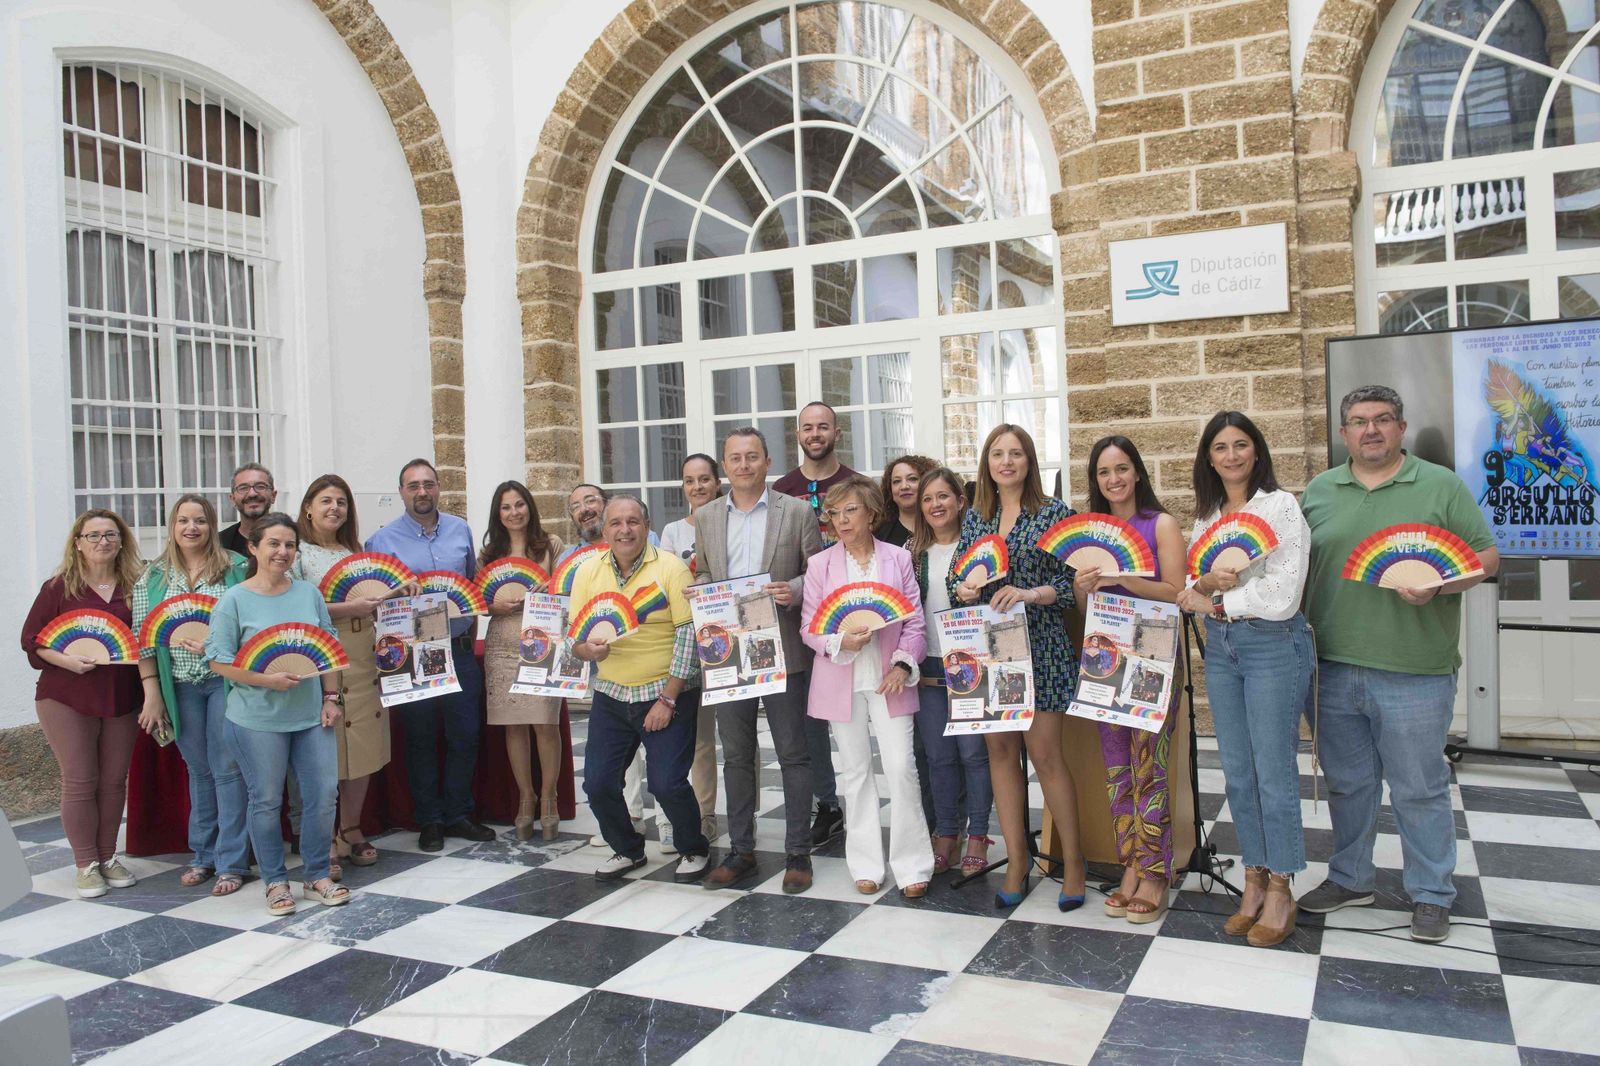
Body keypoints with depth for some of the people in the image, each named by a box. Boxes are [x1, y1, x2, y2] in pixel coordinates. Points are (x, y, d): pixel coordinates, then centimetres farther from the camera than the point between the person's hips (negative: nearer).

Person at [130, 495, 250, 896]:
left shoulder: (236, 568, 0)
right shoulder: (153, 576, 8)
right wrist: (152, 692, 0)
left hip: (225, 680, -3)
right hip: (180, 686, 3)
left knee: (227, 768, -2)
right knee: (198, 769, 12)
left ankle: (232, 862, 6)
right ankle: (204, 855, 24)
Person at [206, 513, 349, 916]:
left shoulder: (309, 593, 6)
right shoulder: (234, 600, -5)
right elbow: (220, 661, -8)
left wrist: (331, 697, 4)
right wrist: (266, 680, -20)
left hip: (311, 715, 4)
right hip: (257, 719, -3)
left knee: (323, 793, 5)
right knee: (267, 801, 7)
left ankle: (317, 876, 22)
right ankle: (275, 882, 23)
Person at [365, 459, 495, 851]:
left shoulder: (461, 530, 7)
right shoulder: (383, 540, -4)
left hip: (459, 651, 3)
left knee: (465, 735, 7)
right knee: (421, 740, 7)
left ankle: (458, 814, 23)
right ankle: (429, 820, 20)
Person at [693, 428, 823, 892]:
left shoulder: (797, 512, 0)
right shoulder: (706, 517, 10)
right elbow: (702, 574, 17)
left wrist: (795, 589, -19)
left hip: (781, 649, -3)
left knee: (792, 753, 3)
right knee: (736, 755, 11)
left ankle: (797, 854, 13)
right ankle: (741, 850, 23)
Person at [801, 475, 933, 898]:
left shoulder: (899, 559, 3)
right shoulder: (820, 565, 3)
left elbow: (913, 621, 3)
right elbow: (808, 626, 1)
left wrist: (903, 664, -11)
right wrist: (839, 642, -17)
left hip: (889, 678, -1)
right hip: (841, 680, 1)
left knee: (901, 766, -6)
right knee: (855, 771, 8)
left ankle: (911, 865, 6)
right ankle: (866, 865, 19)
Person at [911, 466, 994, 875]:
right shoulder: (913, 553, 10)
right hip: (928, 668, 4)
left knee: (974, 750, 1)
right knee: (938, 755, 9)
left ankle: (977, 835, 13)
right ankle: (946, 834, 21)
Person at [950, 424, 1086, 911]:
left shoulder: (1054, 513, -1)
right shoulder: (975, 516, 11)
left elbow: (1071, 582, -4)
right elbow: (957, 576, 14)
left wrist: (1031, 593, -21)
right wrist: (963, 588, -8)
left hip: (1039, 646, -4)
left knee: (1045, 754, -3)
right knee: (1000, 751, 7)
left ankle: (1073, 861, 14)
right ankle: (1016, 864, 18)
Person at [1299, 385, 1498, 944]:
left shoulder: (1442, 486, 0)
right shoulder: (1319, 491, 9)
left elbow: (1486, 556, -1)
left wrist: (1436, 586, -19)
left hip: (1414, 672, -3)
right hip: (1334, 669, 3)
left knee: (1419, 789, 6)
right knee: (1347, 782, 16)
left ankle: (1431, 896, 22)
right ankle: (1349, 879, 32)